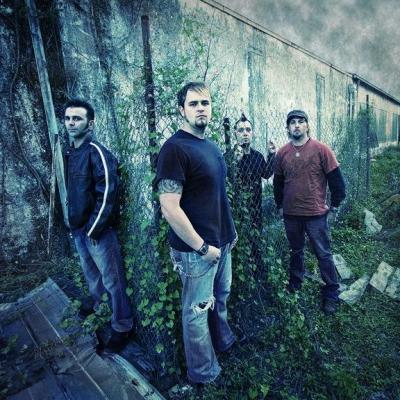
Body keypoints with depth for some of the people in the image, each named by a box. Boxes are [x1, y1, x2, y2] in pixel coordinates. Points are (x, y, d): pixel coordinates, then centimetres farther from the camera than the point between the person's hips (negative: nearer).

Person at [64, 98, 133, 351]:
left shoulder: (97, 152, -14)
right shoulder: (70, 153, 11)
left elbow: (107, 195, -20)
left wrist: (93, 229, -18)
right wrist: (74, 225, 13)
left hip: (98, 231, -8)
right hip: (79, 230, 8)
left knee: (112, 280, 3)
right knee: (91, 275, 24)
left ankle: (122, 327, 20)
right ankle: (99, 308, 46)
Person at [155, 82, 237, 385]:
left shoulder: (211, 146, 9)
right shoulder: (175, 148, -19)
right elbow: (169, 208, -24)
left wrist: (230, 229, 16)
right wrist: (202, 246, -18)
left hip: (222, 242, 8)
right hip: (197, 250, -8)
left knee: (221, 297, 26)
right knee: (198, 310, 11)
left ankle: (224, 341, 51)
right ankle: (203, 372, 34)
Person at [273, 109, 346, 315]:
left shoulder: (321, 149, -7)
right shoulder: (282, 153, 1)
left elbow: (336, 179, -4)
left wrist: (334, 207, -2)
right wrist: (280, 205, 12)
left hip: (316, 214, -3)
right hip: (291, 214, 3)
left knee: (323, 255, 7)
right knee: (296, 251, 19)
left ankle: (331, 294, 23)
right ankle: (294, 284, 38)